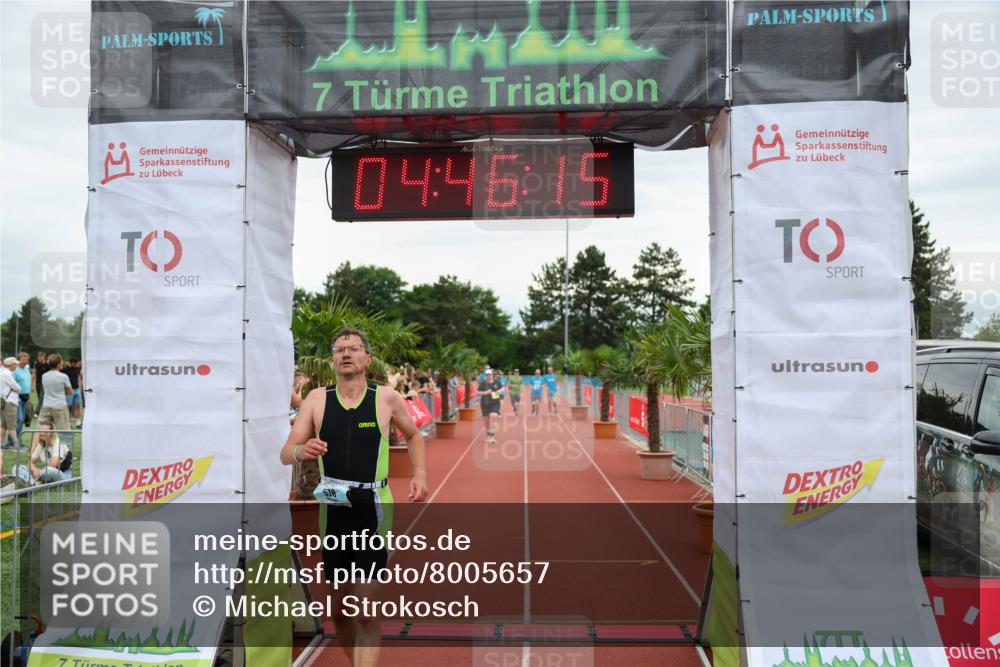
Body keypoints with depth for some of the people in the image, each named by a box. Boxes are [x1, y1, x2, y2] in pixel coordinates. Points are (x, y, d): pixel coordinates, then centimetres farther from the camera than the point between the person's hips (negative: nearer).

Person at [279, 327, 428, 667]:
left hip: (373, 511, -2)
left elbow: (413, 436, 16)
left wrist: (420, 474, 0)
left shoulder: (387, 398, -1)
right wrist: (301, 450, -26)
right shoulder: (317, 399, 1)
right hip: (333, 511, 3)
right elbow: (285, 454, -2)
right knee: (339, 609, 14)